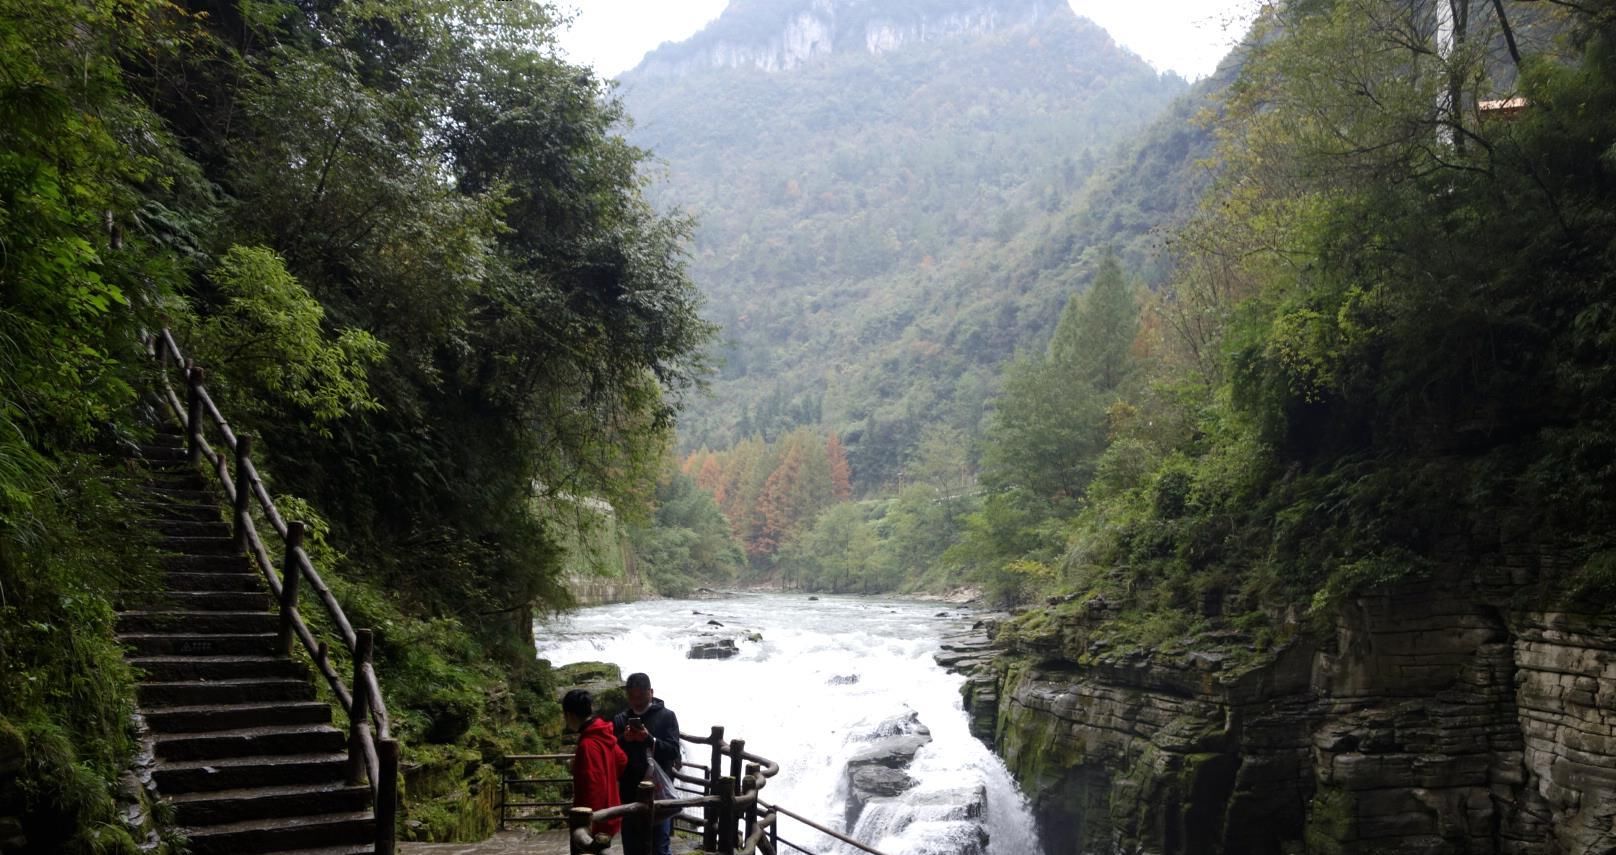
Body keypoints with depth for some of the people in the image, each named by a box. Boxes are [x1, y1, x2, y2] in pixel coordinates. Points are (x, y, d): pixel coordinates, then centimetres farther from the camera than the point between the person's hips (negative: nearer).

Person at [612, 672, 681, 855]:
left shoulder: (666, 716, 0)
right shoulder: (620, 720, 9)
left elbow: (674, 751, -8)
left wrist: (650, 739, -22)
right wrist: (623, 739, -16)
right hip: (629, 793, 3)